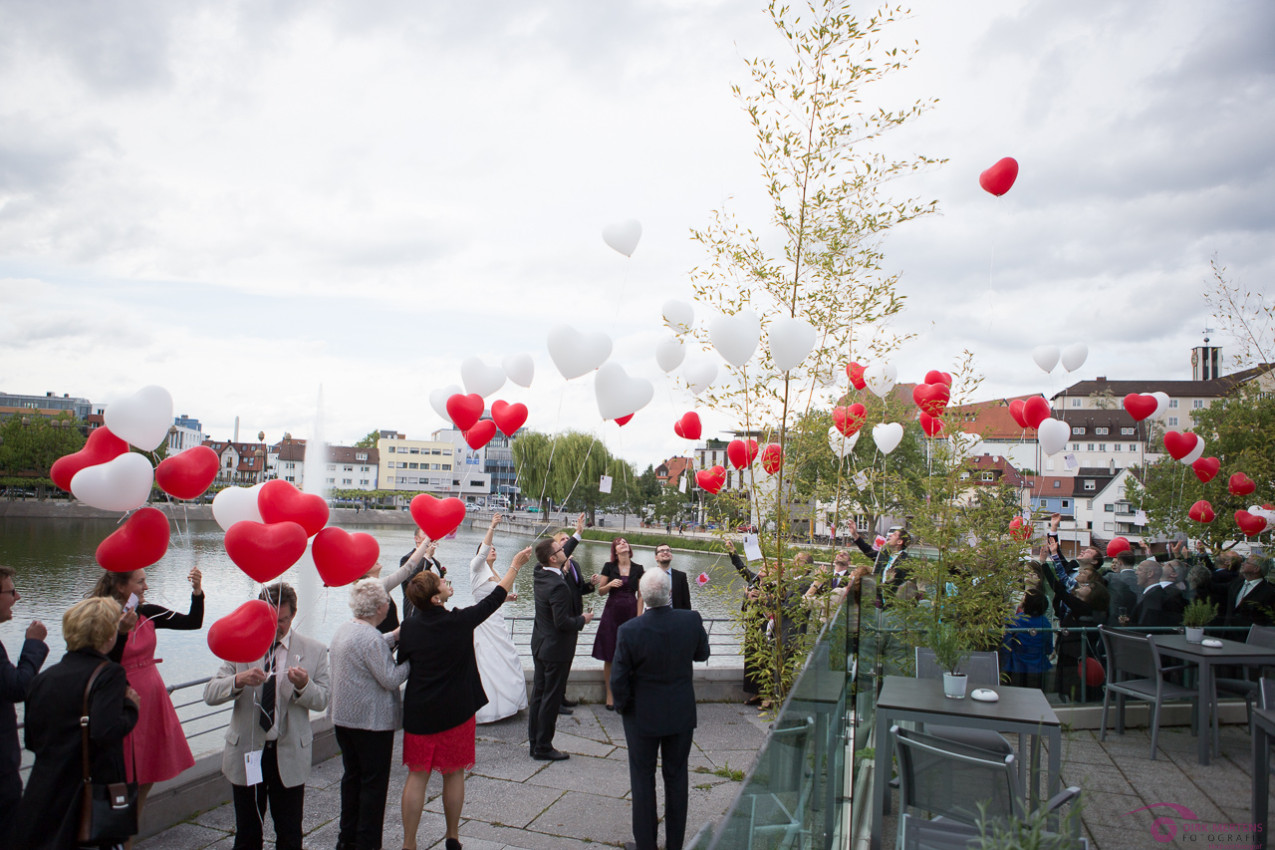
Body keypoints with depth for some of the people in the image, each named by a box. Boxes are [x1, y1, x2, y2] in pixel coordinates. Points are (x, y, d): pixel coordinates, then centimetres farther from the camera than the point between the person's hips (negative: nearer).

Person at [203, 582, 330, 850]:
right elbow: (210, 694, -8)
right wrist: (239, 680, -28)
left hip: (289, 757, -1)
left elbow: (322, 700, -5)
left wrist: (303, 685, -26)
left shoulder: (314, 651, -3)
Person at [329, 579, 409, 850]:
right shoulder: (370, 637, -23)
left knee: (352, 776, 19)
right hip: (372, 720, -9)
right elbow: (391, 679, -22)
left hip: (343, 716, 9)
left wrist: (393, 637, 13)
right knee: (374, 782, 3)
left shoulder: (343, 629, 5)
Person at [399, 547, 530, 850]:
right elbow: (495, 599, -2)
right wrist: (515, 565, 9)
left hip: (419, 713, 2)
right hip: (456, 711, -1)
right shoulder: (461, 621, -14)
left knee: (417, 776, 10)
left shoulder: (409, 627, -9)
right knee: (454, 774, 13)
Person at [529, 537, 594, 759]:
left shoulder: (540, 573, 0)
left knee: (538, 695, 16)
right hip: (556, 649, -9)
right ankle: (543, 748, 12)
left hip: (540, 646, 9)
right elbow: (562, 622, -27)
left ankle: (534, 743, 26)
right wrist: (582, 620, -9)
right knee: (551, 698, 2)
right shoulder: (558, 586, -26)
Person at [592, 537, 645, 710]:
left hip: (631, 613, 1)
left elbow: (640, 595, 5)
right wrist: (610, 585, -14)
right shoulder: (609, 567, 2)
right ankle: (610, 694, 12)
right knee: (610, 657, 0)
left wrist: (639, 617, -3)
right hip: (612, 613, -1)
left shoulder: (638, 569, 5)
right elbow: (600, 592, 6)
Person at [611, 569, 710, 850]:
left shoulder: (629, 630, -23)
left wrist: (622, 706, 2)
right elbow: (702, 654, 2)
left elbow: (618, 679, -16)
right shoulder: (691, 621, -17)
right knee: (676, 777, 18)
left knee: (643, 779, 14)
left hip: (643, 716, -2)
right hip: (681, 714, 3)